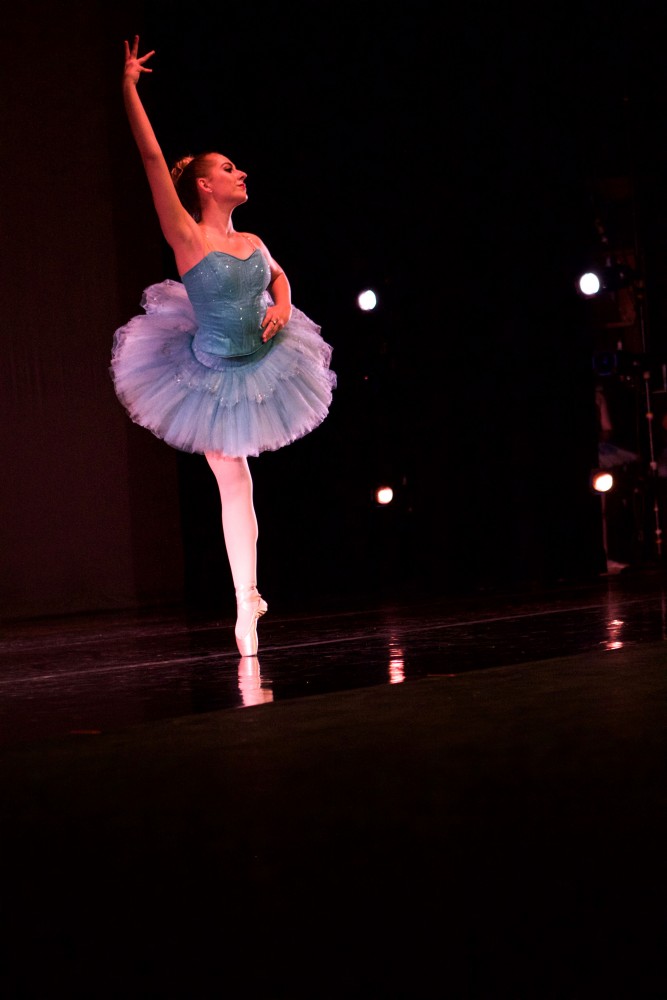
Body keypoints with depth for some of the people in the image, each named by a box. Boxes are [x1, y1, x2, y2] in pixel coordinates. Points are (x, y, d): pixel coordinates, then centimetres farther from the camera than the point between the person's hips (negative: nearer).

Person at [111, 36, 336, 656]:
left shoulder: (251, 243, 2)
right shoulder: (187, 238, -15)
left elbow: (279, 276, 24)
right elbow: (151, 156, -19)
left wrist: (281, 305, 1)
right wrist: (129, 88, -19)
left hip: (260, 367, 4)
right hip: (210, 377, -4)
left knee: (236, 483, 13)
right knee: (234, 482, 1)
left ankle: (248, 594, 27)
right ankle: (246, 607, 11)